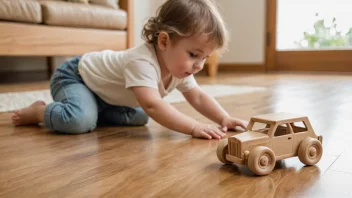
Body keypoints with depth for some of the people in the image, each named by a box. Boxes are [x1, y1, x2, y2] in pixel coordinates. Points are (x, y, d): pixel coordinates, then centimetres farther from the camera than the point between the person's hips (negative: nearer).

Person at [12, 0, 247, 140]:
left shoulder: (179, 66, -11)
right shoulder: (142, 61, -39)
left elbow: (198, 97, -6)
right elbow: (153, 105, -49)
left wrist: (224, 118, -20)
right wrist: (194, 127, -49)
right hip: (75, 76, -8)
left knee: (138, 117, 7)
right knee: (79, 120, -32)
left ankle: (94, 109, 17)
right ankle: (39, 111, -3)